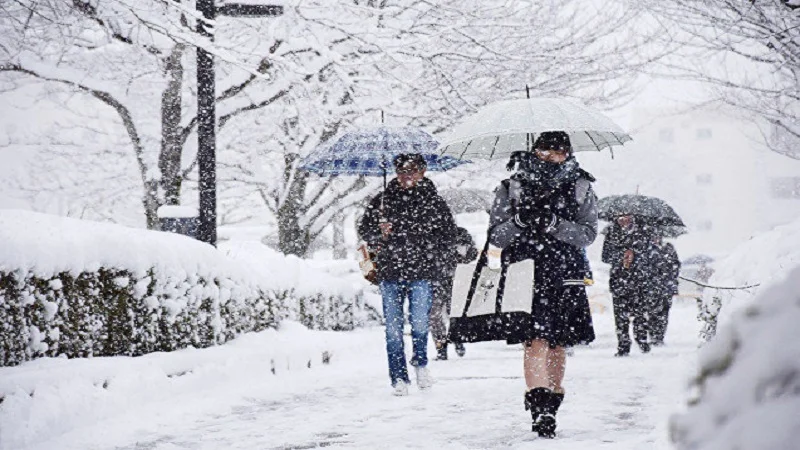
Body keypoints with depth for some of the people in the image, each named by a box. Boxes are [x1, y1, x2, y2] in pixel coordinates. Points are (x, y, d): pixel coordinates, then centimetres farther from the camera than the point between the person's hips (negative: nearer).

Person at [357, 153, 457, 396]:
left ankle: (420, 362, 20)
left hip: (421, 272, -1)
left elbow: (449, 236, 12)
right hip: (389, 272, 1)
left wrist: (424, 244, 2)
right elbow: (364, 229, 16)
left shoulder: (434, 202, 5)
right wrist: (380, 236, -3)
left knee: (420, 323, -8)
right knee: (393, 327, 1)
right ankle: (399, 377, 11)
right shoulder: (382, 200, 8)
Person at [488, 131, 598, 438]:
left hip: (565, 275, 2)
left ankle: (551, 409, 21)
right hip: (525, 272, -2)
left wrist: (554, 225, -17)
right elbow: (495, 236, 4)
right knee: (535, 341, -16)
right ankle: (539, 409, -23)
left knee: (558, 345, 8)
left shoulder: (580, 188, 7)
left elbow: (588, 233, -2)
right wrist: (519, 221, -15)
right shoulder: (511, 188, 5)